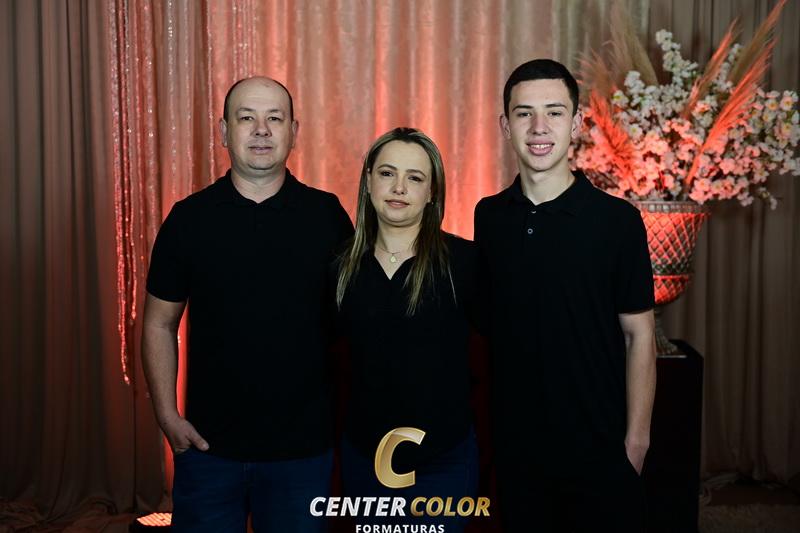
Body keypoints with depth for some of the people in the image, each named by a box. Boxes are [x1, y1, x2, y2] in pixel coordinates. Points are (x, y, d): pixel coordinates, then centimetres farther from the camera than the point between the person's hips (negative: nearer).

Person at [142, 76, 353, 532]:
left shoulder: (327, 214, -3)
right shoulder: (189, 218, -1)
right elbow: (160, 325, 4)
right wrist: (168, 415, -3)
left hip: (304, 445, 0)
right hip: (208, 443, 1)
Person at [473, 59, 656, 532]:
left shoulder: (617, 219, -11)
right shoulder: (488, 217, 0)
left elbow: (639, 336, -7)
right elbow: (485, 320, 8)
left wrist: (636, 438, -8)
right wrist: (486, 421, 5)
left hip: (599, 445, -3)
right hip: (515, 441, 3)